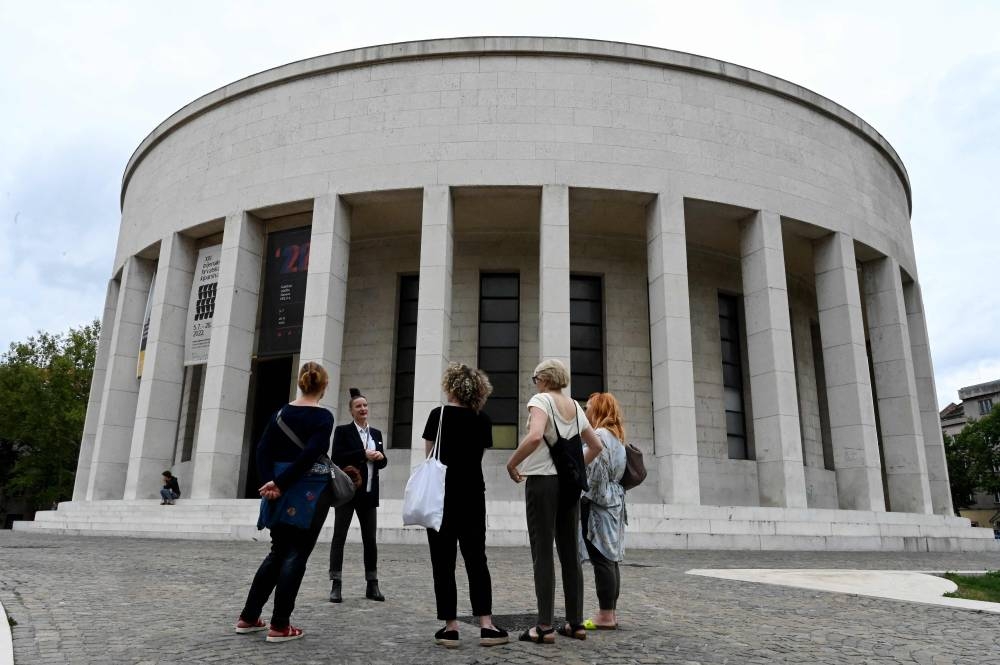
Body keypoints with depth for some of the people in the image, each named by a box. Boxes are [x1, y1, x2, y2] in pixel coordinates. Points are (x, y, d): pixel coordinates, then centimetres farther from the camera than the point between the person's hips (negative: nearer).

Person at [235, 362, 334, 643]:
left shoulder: (281, 413, 8)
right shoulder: (324, 417, -8)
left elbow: (263, 450, 0)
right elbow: (309, 456, -19)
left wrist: (271, 482, -8)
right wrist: (280, 484, -14)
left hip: (282, 493, 6)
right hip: (312, 492, -6)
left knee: (278, 551, 18)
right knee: (296, 554, 2)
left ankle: (248, 617, 22)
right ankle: (279, 626, 5)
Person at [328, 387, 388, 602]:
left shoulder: (376, 433, 15)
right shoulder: (342, 431, 0)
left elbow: (382, 463, 16)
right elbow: (337, 458, -12)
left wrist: (380, 457, -7)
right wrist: (364, 454, -18)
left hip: (369, 493, 5)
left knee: (370, 538, 7)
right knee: (339, 537, -1)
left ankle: (372, 585, 14)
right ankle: (335, 585, 3)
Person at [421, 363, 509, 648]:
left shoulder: (440, 415, -6)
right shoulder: (483, 420, 2)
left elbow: (429, 456, 1)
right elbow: (479, 451, 11)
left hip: (442, 495, -3)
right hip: (473, 496, 3)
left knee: (443, 562, 3)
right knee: (476, 559, 8)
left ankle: (451, 626, 4)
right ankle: (486, 625, 4)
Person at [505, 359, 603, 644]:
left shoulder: (541, 400, -8)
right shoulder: (576, 408, 13)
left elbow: (535, 436, -27)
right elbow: (596, 446, 20)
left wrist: (511, 463, -14)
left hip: (542, 481, -6)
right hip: (569, 483, 6)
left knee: (542, 553, -3)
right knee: (570, 553, 9)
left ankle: (544, 627, -2)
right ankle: (576, 623, 13)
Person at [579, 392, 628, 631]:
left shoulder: (599, 435, -12)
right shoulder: (617, 437, 17)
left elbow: (597, 472, -17)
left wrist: (586, 498, -11)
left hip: (597, 504, -10)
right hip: (613, 503, 10)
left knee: (601, 559, -6)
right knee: (610, 559, 11)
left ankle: (606, 616, -3)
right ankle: (610, 612, 16)